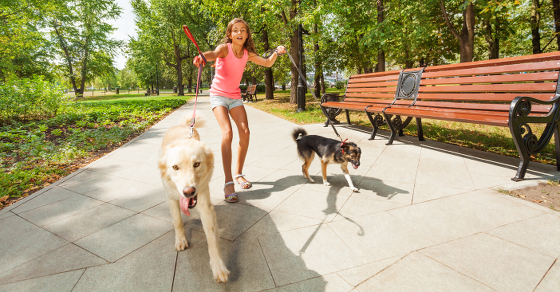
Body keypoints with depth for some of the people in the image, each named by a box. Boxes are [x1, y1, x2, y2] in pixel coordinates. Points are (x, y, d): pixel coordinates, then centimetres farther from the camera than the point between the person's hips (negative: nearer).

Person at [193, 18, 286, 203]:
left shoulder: (248, 54, 2)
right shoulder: (225, 48, -13)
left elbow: (267, 63, 13)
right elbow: (214, 54, -37)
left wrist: (277, 52, -5)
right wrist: (202, 57, -59)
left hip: (235, 96, 5)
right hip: (218, 95, -5)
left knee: (245, 132, -9)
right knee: (227, 132, -23)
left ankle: (238, 174, 9)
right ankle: (228, 182, -21)